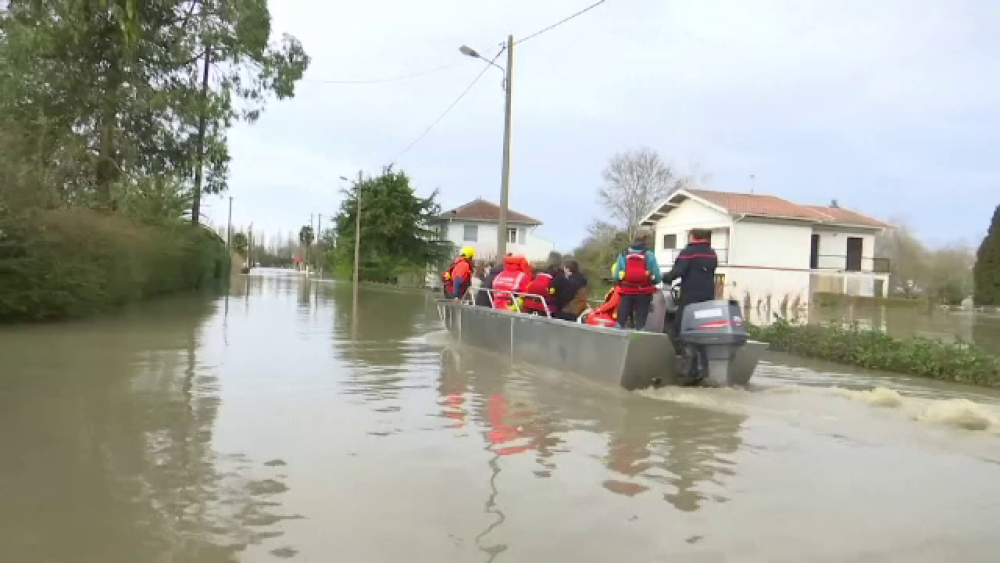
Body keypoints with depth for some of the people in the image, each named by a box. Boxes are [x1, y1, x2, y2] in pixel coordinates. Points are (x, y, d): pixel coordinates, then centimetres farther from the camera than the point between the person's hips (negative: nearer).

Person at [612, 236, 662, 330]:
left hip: (627, 292, 1)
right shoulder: (649, 256, 1)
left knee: (621, 321, 9)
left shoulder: (622, 256, 4)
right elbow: (657, 276, -4)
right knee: (640, 321, 6)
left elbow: (616, 276, 1)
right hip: (644, 293, -1)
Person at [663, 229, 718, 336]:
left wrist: (666, 278, 0)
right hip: (708, 295, 7)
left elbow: (678, 271, -16)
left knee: (680, 326, -3)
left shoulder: (688, 252, -7)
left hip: (690, 295, -7)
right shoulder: (712, 254, 16)